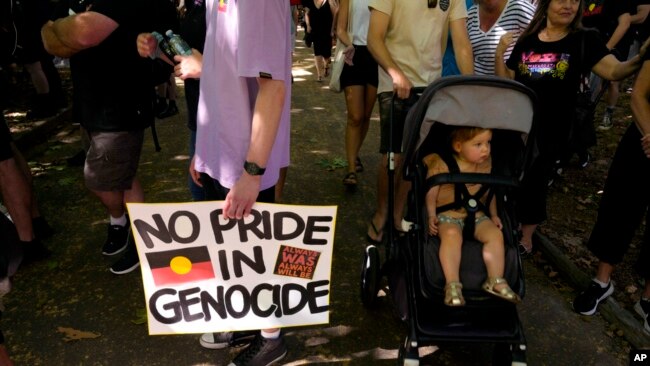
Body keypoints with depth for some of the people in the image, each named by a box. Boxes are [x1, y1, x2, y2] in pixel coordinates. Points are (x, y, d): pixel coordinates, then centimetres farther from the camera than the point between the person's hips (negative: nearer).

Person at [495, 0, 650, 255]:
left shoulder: (585, 40, -4)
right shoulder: (527, 40, 3)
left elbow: (614, 71, -16)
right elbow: (506, 82, 6)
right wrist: (500, 54, -9)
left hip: (551, 131, -2)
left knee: (534, 182, 9)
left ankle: (526, 237, 30)